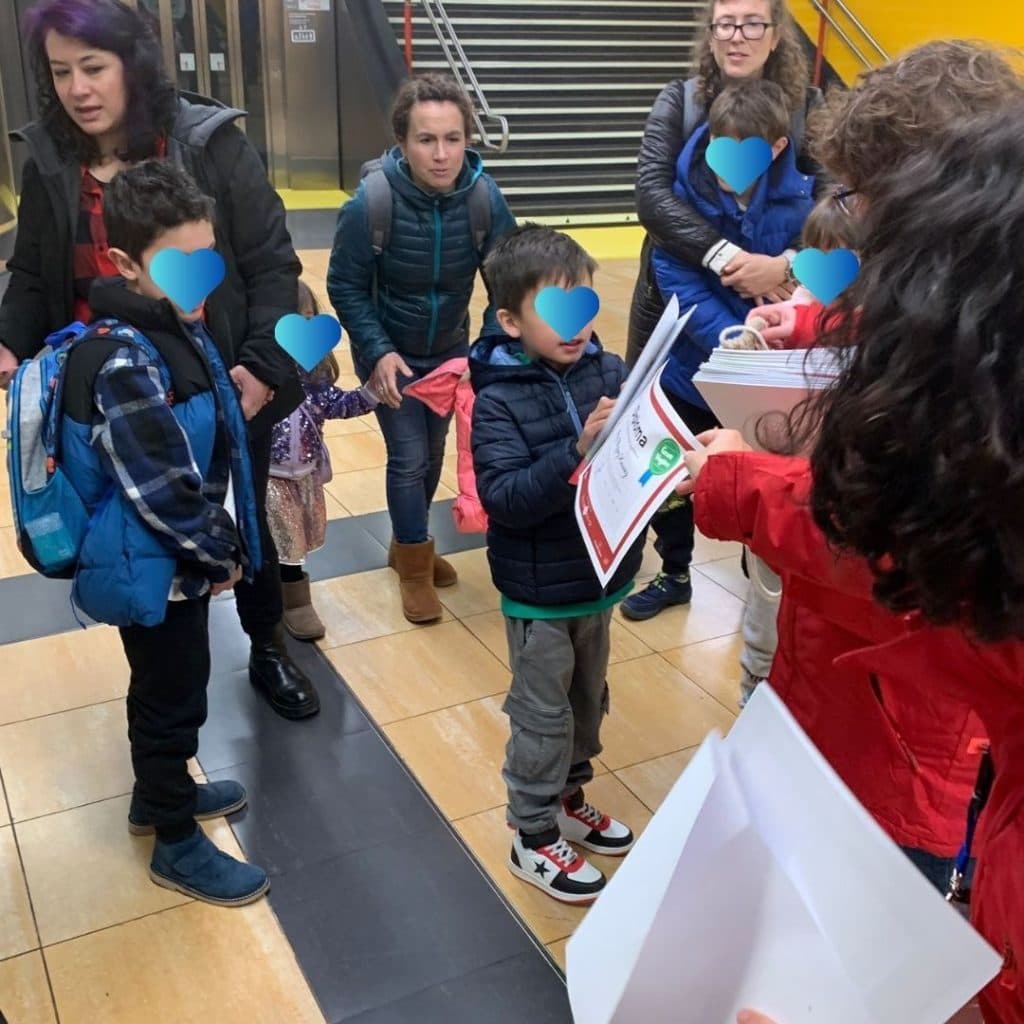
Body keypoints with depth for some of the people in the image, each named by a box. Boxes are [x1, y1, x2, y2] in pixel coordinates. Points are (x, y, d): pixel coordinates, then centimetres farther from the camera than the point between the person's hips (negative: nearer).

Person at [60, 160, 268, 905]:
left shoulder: (178, 325, 2)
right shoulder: (125, 363, -28)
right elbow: (164, 493, -28)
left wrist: (221, 546, 9)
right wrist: (219, 554, -13)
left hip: (178, 561, 9)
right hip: (153, 567, -9)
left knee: (169, 689, 25)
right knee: (173, 696, 8)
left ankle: (160, 792, 48)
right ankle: (178, 844, 28)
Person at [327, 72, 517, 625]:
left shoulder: (485, 197, -22)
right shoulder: (371, 202, -28)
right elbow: (345, 287, -16)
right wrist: (379, 353, -27)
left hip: (450, 349, 4)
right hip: (389, 352, -3)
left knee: (434, 451, 17)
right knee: (409, 456, -2)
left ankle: (409, 545, 41)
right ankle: (414, 564, 21)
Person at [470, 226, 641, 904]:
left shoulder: (610, 371, -6)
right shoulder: (499, 399, -17)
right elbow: (504, 498, -26)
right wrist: (577, 449, -36)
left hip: (601, 575, 5)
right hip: (540, 590, -5)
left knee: (588, 700, 22)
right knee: (544, 714, 10)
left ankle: (568, 797, 45)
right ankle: (535, 838, 29)